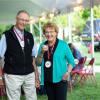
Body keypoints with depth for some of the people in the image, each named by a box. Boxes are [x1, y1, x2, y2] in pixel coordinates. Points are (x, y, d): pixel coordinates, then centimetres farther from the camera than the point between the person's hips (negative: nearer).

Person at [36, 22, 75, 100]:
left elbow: (71, 61, 1)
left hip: (60, 79, -4)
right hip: (47, 80, 5)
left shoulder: (63, 44, -4)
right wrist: (42, 52, -11)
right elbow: (38, 63, 6)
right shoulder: (42, 45, 8)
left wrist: (68, 72, -14)